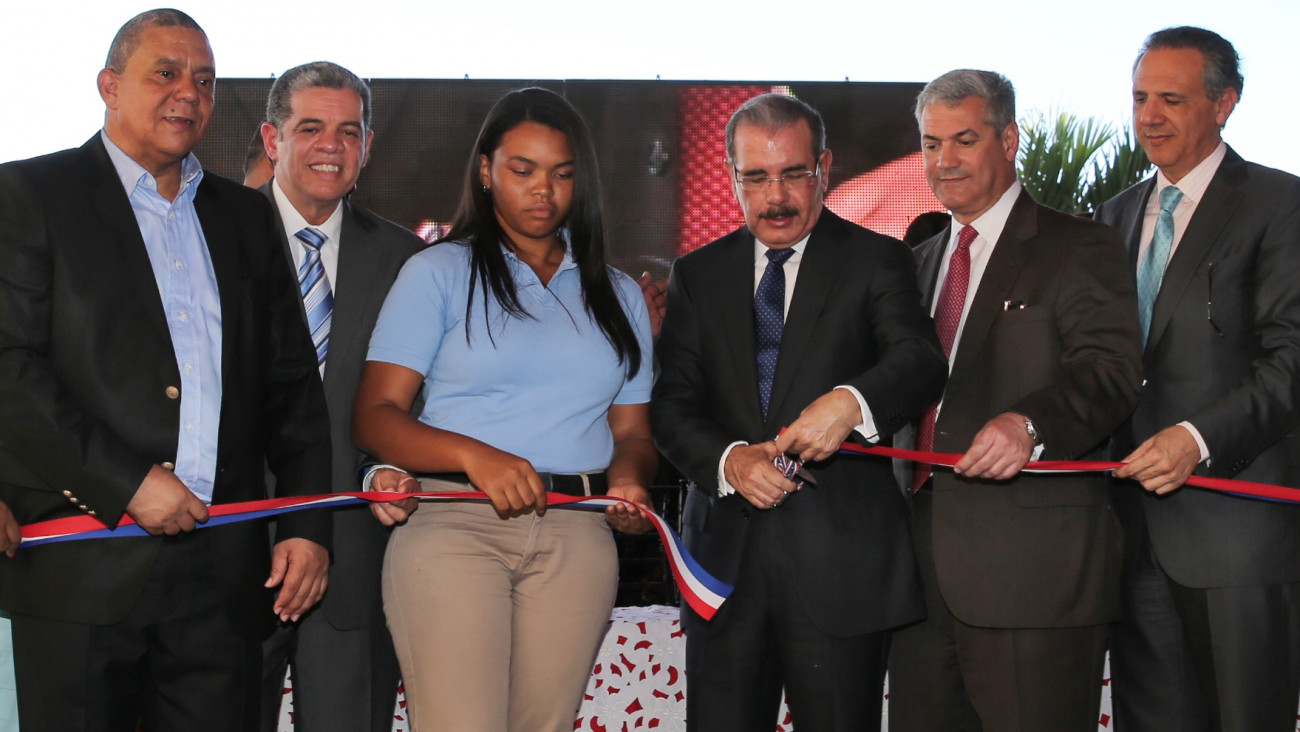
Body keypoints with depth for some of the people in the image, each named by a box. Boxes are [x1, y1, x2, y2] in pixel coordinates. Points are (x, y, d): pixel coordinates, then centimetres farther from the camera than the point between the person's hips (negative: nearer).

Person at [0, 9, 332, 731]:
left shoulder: (245, 214, 17)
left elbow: (292, 385, 15)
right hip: (83, 563, -4)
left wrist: (308, 527, 6)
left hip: (224, 565, 4)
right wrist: (126, 483, -15)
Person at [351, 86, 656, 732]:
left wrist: (628, 480, -7)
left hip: (577, 537, 4)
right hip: (454, 524, -3)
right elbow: (374, 417, -2)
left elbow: (631, 431, 17)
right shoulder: (440, 272, 5)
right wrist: (477, 456, -19)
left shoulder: (618, 296, 18)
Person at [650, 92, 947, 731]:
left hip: (840, 561, -2)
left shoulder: (876, 261, 3)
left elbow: (920, 360, -13)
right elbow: (671, 403, 5)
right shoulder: (697, 275, 12)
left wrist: (852, 401, -34)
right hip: (724, 554, 3)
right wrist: (728, 458, -16)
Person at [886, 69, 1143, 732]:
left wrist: (1031, 423, -35)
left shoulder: (1080, 249, -2)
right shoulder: (921, 262, 21)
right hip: (925, 569, 7)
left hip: (1035, 570, -6)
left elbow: (1111, 368, -16)